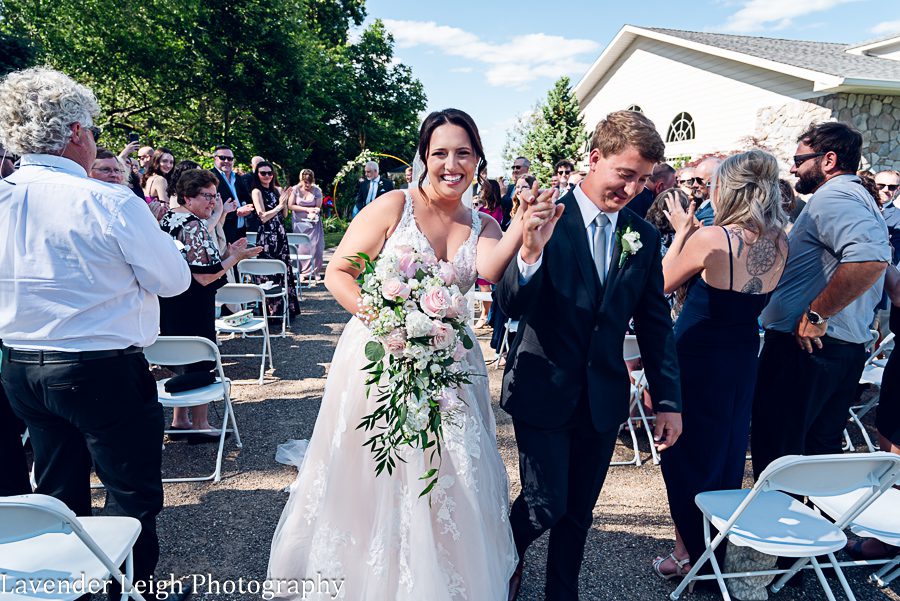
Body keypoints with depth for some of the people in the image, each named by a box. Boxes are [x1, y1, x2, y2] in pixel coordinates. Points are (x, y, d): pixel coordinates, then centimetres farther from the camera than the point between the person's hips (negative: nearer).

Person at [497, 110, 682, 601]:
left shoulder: (645, 237, 3)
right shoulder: (548, 218, -11)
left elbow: (655, 324, 8)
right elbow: (510, 305, -18)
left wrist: (668, 401, 6)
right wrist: (530, 252, -38)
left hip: (604, 397, 4)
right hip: (544, 390, -4)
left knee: (579, 512, 15)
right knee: (546, 504, 1)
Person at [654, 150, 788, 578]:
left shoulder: (710, 238, -22)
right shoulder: (779, 244, -3)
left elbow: (664, 283, -9)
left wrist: (682, 231, 0)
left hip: (695, 358, -6)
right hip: (743, 357, 6)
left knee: (687, 453, 10)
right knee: (727, 453, 21)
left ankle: (688, 554, 23)